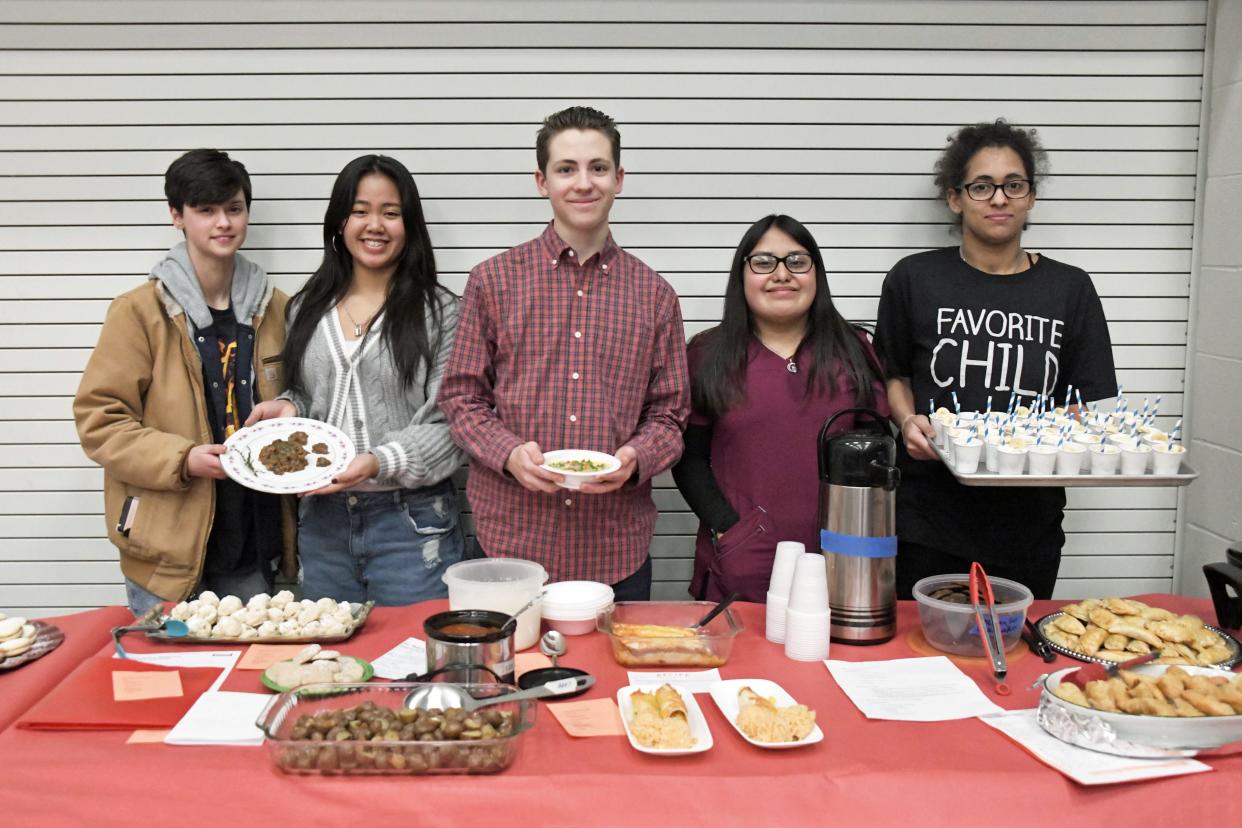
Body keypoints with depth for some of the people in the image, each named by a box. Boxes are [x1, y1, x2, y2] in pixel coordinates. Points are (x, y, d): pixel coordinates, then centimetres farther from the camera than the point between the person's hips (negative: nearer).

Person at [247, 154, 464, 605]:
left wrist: (380, 463, -22)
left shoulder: (439, 310, -6)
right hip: (323, 522, 5)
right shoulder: (308, 309, 9)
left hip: (410, 522, -4)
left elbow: (450, 424, -9)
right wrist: (287, 407, -1)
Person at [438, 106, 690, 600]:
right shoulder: (493, 281, 2)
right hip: (512, 537, -1)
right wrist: (508, 453, -13)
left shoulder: (654, 295, 6)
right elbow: (461, 397, 4)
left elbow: (669, 414, 8)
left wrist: (635, 460, -12)